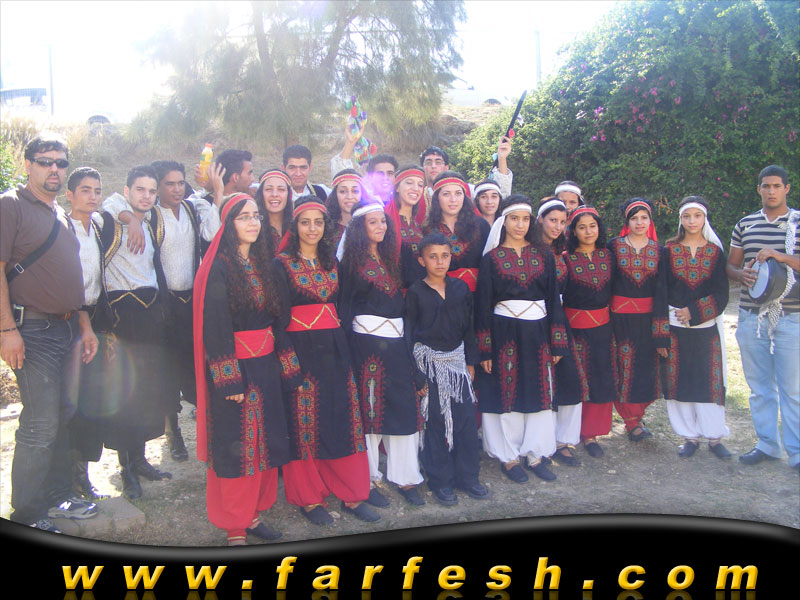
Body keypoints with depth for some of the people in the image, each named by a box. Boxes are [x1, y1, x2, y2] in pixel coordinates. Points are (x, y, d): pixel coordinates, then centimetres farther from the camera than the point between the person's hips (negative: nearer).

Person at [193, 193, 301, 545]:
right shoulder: (218, 267, -10)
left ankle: (252, 514, 25)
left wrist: (285, 368, 8)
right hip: (233, 366, -7)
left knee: (265, 441, 11)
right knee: (235, 446, 1)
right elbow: (214, 325, -15)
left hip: (265, 365, 7)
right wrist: (229, 380, -19)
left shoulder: (263, 263, 11)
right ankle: (234, 529, 13)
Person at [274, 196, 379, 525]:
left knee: (343, 418, 6)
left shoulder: (332, 261, 13)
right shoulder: (282, 263, -3)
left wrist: (342, 343, 7)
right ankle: (308, 498, 16)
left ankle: (351, 494, 16)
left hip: (334, 349, 5)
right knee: (305, 423, 2)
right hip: (300, 349, -5)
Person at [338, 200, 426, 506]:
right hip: (366, 340, -6)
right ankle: (367, 478, 14)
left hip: (396, 341, 6)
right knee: (369, 408, 1)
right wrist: (347, 347, -14)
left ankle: (403, 476, 18)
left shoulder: (390, 258, 16)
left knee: (404, 407, 6)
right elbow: (344, 305, -7)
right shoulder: (351, 261, -3)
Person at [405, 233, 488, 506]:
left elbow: (469, 327, 10)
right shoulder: (415, 292, -4)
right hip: (429, 362, -3)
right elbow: (409, 332, -3)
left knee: (466, 419, 4)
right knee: (435, 421, 3)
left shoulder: (460, 288, 5)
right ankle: (440, 481, 15)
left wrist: (471, 361, 9)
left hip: (456, 360, 3)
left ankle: (468, 477, 18)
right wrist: (412, 370, -7)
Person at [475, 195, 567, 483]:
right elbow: (483, 305, -3)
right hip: (505, 332, -3)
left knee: (540, 393, 8)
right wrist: (484, 349, -7)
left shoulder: (543, 255, 6)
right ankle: (508, 457, 18)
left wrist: (558, 342, 0)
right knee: (508, 394, 4)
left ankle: (535, 454, 21)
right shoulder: (491, 258, -1)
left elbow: (554, 299, 6)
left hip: (538, 331, 3)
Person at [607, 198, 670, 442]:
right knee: (625, 366, -1)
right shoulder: (615, 246, 0)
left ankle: (634, 416, 24)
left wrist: (661, 333, -4)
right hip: (621, 315, -2)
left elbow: (661, 291, 1)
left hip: (648, 316, 2)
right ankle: (633, 421, 13)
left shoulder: (658, 250, 4)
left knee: (647, 365, 6)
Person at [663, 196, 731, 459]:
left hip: (706, 326, 0)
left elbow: (721, 294, 0)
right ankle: (690, 436, 14)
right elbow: (661, 289, 1)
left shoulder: (715, 251, 4)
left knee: (709, 379, 2)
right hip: (675, 326, 0)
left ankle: (714, 436, 13)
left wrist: (694, 312, -11)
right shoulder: (669, 250, 3)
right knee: (680, 379, 2)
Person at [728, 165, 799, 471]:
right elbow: (730, 265, 14)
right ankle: (767, 444, 22)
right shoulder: (745, 225, 11)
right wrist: (742, 274, -7)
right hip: (751, 316, 3)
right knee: (759, 385, 10)